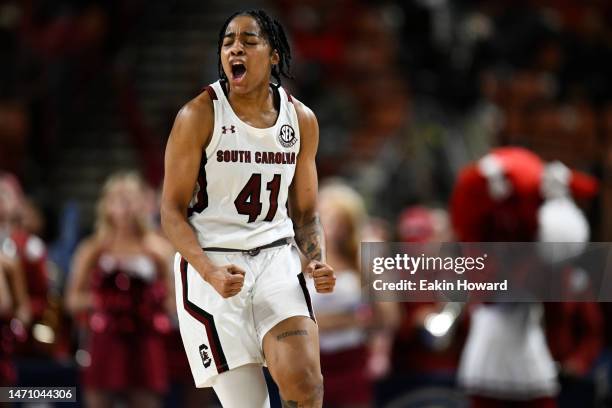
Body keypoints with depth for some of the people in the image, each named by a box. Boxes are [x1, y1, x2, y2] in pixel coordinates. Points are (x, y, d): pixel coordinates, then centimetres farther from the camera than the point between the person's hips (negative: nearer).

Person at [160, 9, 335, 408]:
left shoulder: (301, 119, 6)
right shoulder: (199, 116, -6)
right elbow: (172, 211, -5)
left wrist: (318, 261, -6)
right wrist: (211, 274, -20)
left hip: (276, 260, 3)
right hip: (210, 264, -3)